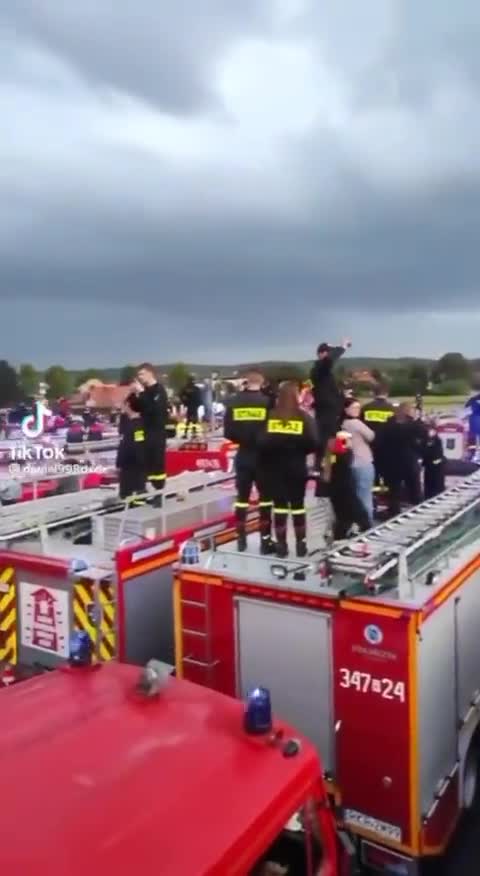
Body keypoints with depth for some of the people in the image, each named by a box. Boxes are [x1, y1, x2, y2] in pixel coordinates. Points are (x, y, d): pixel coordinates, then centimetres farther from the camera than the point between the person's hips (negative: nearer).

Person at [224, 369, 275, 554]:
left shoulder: (233, 402, -1)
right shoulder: (267, 402, -10)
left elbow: (228, 431, -1)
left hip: (243, 455, 3)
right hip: (263, 456, -3)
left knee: (242, 496, 12)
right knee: (265, 497, 6)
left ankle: (241, 539, 17)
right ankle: (265, 540, 7)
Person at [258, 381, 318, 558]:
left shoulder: (270, 416, -6)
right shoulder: (304, 417, -5)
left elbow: (262, 442, -13)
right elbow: (313, 443, -10)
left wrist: (268, 458, 5)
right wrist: (300, 452, 8)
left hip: (275, 467, 0)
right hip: (297, 467, 0)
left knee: (279, 505, 7)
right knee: (298, 505, 10)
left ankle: (281, 545, 10)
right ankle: (301, 544, 15)